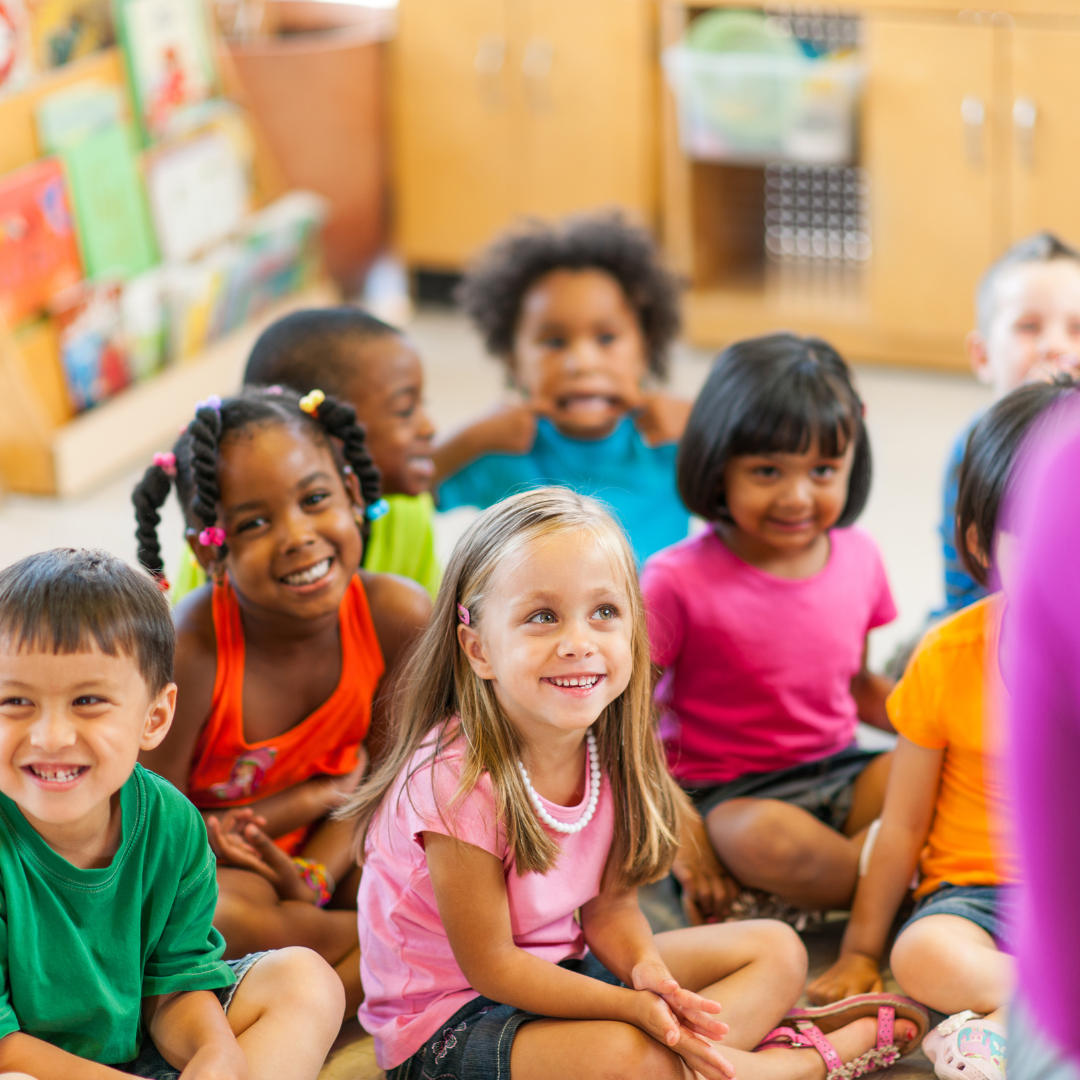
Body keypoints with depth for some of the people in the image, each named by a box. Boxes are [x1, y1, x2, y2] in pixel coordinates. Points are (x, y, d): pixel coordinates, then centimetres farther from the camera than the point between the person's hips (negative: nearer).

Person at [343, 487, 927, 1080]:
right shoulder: (458, 780, -28)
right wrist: (632, 1008, -29)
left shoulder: (609, 750, -6)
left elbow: (609, 904, 2)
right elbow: (490, 965, -22)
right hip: (448, 1022, -8)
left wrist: (648, 971, -20)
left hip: (562, 968, 8)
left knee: (776, 950, 7)